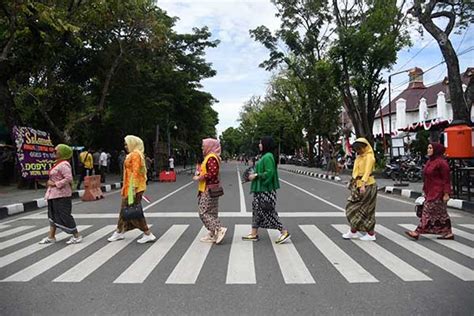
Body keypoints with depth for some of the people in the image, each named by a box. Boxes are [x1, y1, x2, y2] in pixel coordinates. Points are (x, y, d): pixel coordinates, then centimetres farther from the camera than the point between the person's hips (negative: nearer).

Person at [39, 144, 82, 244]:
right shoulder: (58, 163, 13)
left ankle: (77, 236, 4)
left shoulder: (63, 164, -18)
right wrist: (50, 182, 4)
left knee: (64, 215, -5)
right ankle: (51, 237, 25)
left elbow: (68, 178, -27)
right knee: (53, 214, 15)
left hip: (61, 194, -10)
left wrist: (55, 184, -22)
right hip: (54, 194, 10)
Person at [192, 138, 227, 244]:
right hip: (209, 190, 10)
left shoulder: (211, 158, -15)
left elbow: (213, 173, -26)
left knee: (203, 212, -7)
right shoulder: (209, 157, 17)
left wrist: (199, 178, -17)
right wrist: (199, 173, 7)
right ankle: (212, 235, 18)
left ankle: (219, 229, -8)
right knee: (211, 212, 12)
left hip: (209, 190, -10)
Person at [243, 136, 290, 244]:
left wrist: (256, 175, -19)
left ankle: (284, 232, 6)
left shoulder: (267, 157, -18)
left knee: (268, 211, -4)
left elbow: (269, 173, -25)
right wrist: (253, 175, 11)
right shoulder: (264, 156, 14)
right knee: (256, 209, 13)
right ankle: (254, 234, 22)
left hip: (265, 190, -11)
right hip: (260, 189, 11)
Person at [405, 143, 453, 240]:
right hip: (430, 192, 9)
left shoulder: (441, 162, -14)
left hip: (437, 192, -9)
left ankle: (417, 232, -3)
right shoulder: (430, 161, 13)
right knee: (441, 213, 13)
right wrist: (425, 190, 17)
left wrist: (446, 193, -17)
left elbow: (446, 179, -15)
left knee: (428, 211, -6)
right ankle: (448, 233, 22)